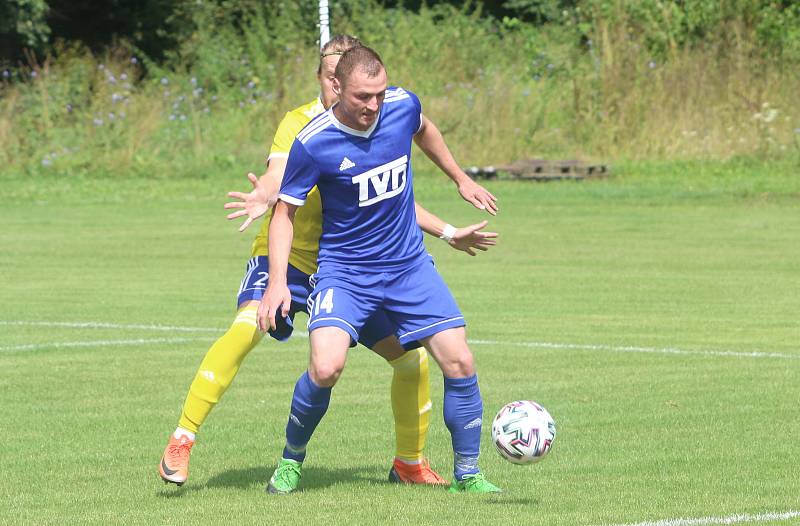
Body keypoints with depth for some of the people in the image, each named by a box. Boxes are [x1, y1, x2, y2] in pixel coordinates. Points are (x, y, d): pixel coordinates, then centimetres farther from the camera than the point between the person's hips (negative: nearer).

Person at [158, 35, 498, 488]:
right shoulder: (301, 124, -15)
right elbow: (280, 174, -36)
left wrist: (449, 234, 22)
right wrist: (263, 197, -59)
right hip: (287, 257, -5)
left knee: (412, 357, 3)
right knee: (247, 328, -32)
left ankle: (410, 463, 26)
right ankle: (181, 441, -25)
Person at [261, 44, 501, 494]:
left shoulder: (403, 105, -8)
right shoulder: (313, 144, -19)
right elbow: (285, 211, -8)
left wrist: (461, 179, 28)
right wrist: (278, 281, -18)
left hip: (409, 264, 4)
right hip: (344, 271, -4)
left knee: (459, 362, -4)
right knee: (326, 367, -24)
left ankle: (467, 475, 12)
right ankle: (291, 461, 2)